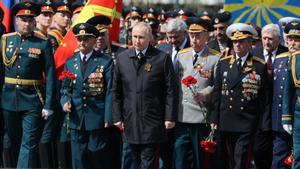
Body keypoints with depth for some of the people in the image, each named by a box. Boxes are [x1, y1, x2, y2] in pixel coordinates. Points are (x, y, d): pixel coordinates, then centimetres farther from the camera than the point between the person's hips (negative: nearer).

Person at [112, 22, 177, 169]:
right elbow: (116, 91, 8)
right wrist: (117, 117, 4)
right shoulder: (122, 58, 6)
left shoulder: (162, 58, -3)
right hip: (129, 122, 3)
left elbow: (170, 91, -3)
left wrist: (169, 117, -7)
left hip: (152, 122, -3)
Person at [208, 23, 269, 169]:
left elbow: (264, 97, 1)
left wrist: (264, 123, -2)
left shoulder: (260, 66, 1)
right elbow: (216, 92, 8)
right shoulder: (223, 63, 9)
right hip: (226, 122, 3)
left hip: (248, 123, -3)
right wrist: (214, 118, 3)